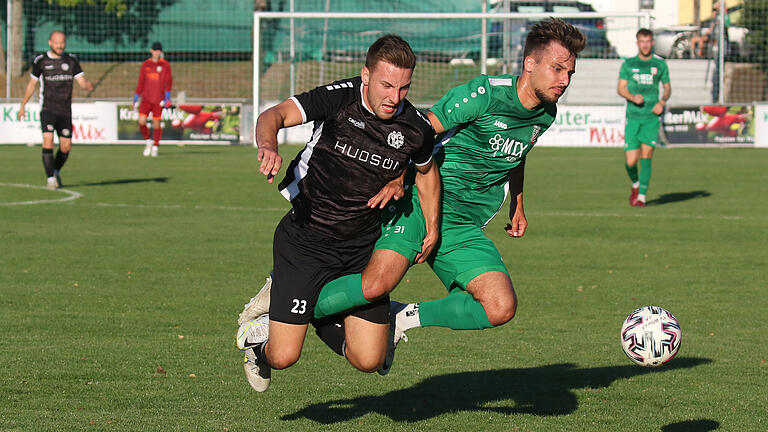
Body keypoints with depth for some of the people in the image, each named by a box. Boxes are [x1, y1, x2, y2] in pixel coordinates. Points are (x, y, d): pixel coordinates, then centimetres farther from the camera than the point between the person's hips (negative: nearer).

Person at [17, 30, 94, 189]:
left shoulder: (71, 60, 6)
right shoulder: (40, 61, 0)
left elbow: (82, 81, 1)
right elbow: (32, 84, 10)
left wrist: (88, 85, -24)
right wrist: (23, 106, 10)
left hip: (65, 110, 3)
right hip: (47, 109, -3)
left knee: (66, 147, 4)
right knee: (48, 140, -21)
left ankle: (56, 171, 32)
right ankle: (50, 179, -17)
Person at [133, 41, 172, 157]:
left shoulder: (165, 65, 2)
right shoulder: (145, 64, 9)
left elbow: (168, 81, -4)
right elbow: (141, 82, 13)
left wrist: (167, 95, -17)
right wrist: (136, 96, 10)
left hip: (158, 99, -2)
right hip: (146, 98, 2)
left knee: (156, 122, -2)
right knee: (141, 121, -9)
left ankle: (155, 146, 13)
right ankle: (148, 141, 15)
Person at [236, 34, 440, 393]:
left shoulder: (416, 129, -7)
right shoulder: (339, 98, -17)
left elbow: (426, 172, 15)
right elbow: (274, 116, -24)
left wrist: (432, 228, 11)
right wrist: (268, 145, -45)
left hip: (363, 247, 3)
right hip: (305, 239, -3)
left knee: (368, 360, -4)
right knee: (284, 357, -7)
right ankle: (261, 334, 31)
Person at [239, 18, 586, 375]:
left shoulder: (545, 114, 9)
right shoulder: (484, 94, -14)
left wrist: (517, 204, 36)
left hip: (464, 229, 7)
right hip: (421, 203, -7)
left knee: (501, 308, -14)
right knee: (379, 282, -29)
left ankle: (402, 318, 3)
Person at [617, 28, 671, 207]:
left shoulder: (660, 64, 7)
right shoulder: (628, 64, 6)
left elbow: (667, 87, 15)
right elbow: (621, 89, 5)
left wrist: (662, 102, -5)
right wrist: (633, 97, -15)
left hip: (652, 117, 0)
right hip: (633, 117, 0)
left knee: (646, 156, -12)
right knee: (631, 161, -4)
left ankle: (642, 196, -5)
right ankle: (635, 185, 28)